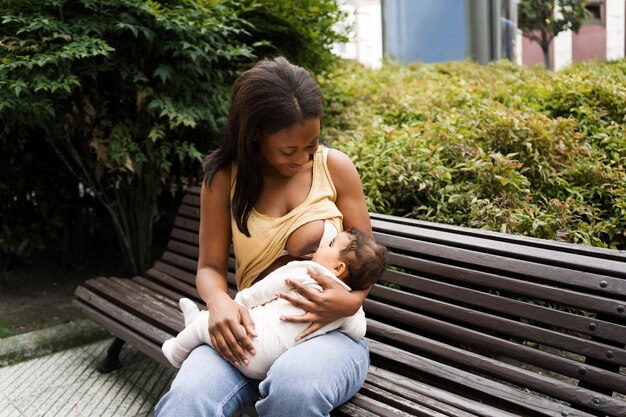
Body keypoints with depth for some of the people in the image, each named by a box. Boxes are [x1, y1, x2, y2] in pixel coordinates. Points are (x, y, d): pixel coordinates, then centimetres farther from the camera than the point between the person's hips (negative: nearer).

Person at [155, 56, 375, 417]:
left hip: (329, 331, 1)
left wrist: (352, 300, -19)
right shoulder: (225, 178, 0)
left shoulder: (335, 167, -1)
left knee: (294, 385, -36)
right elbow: (210, 266, 4)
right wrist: (218, 301, -20)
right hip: (253, 333, 0)